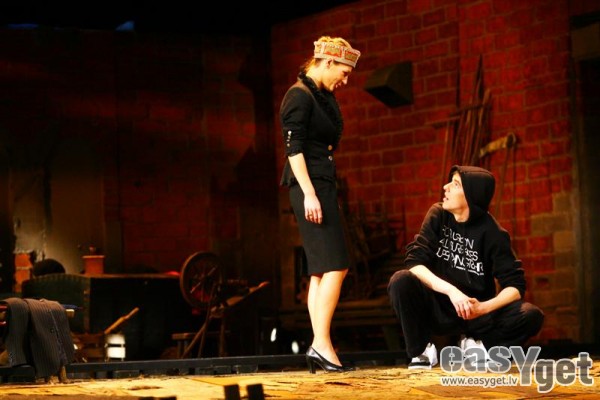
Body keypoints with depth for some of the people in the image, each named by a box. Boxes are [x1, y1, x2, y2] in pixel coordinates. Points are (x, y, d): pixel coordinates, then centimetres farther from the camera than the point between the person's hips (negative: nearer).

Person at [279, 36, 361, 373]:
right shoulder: (300, 96, -11)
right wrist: (309, 194, -21)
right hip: (309, 184, -10)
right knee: (335, 266, -14)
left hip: (324, 184, 10)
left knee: (321, 271, 6)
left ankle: (319, 348, 6)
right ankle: (322, 345, -16)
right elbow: (294, 148, -16)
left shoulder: (325, 97, 16)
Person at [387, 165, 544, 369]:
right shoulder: (438, 216, -6)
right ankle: (422, 350, -7)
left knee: (531, 316, -25)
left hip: (476, 312, 0)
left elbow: (515, 285, -12)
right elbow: (414, 262, -16)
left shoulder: (493, 233, -11)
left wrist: (484, 307, -32)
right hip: (439, 309, 0)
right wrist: (451, 290, -31)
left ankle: (475, 344, 2)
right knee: (400, 281, -29)